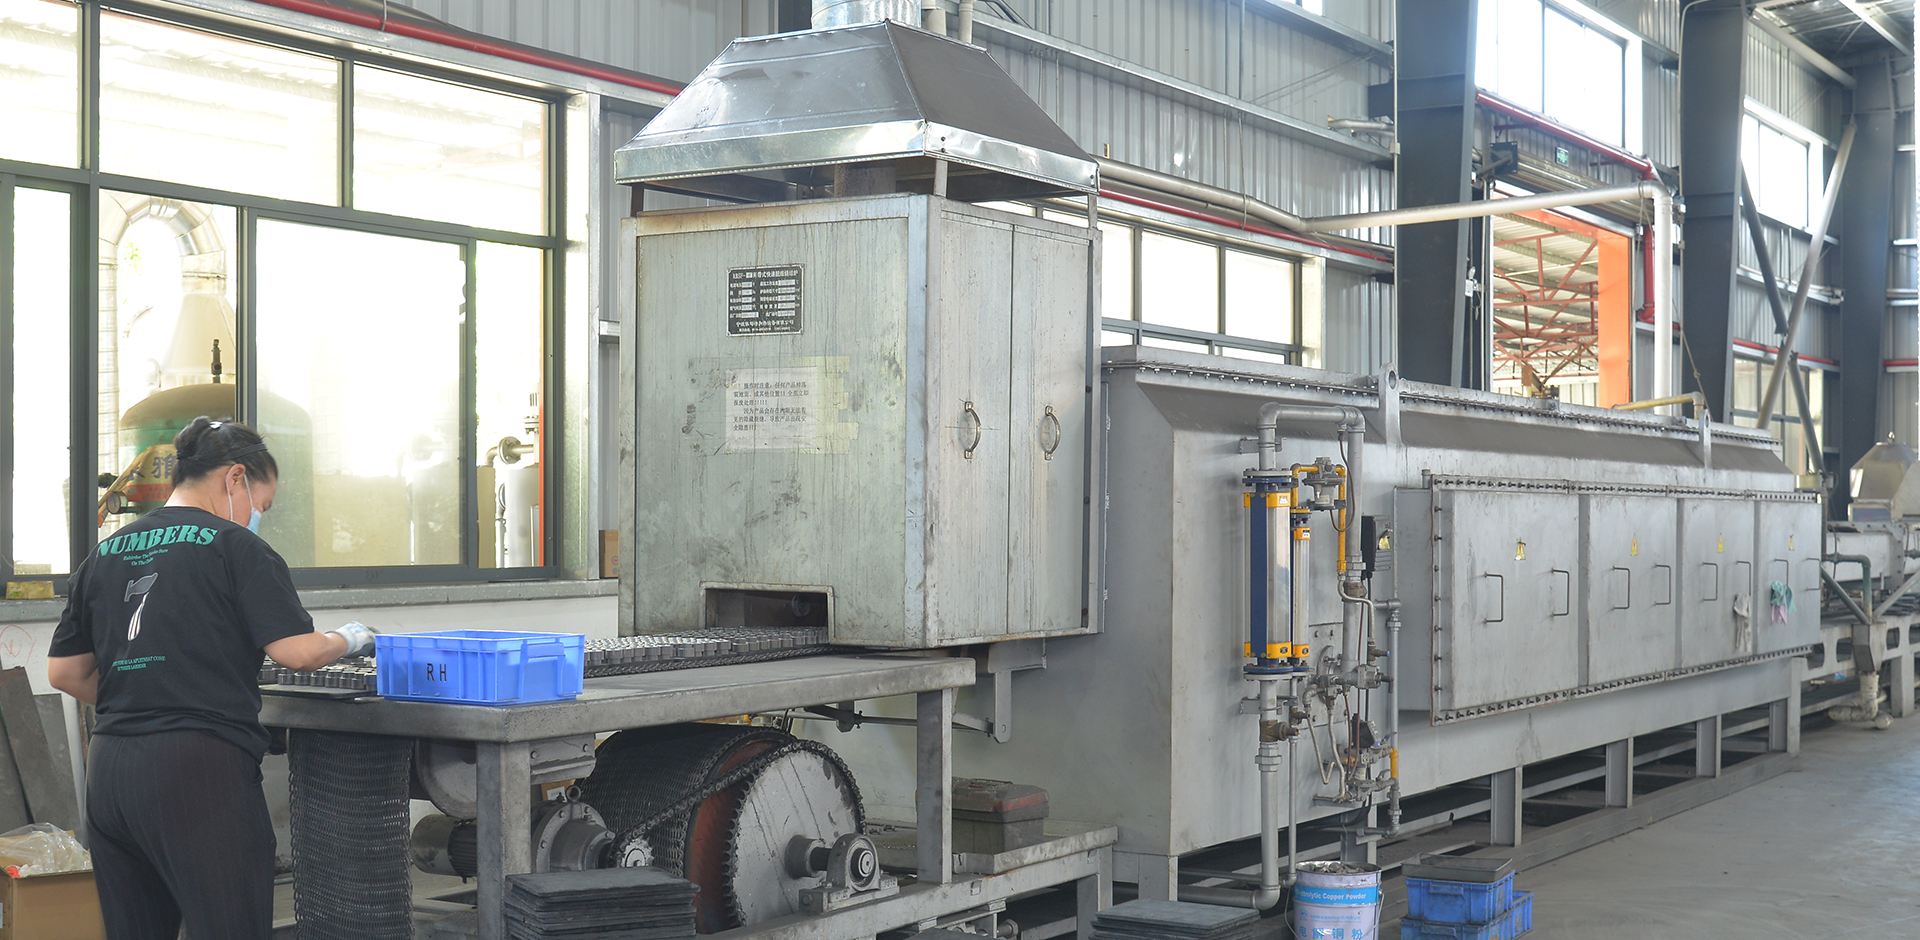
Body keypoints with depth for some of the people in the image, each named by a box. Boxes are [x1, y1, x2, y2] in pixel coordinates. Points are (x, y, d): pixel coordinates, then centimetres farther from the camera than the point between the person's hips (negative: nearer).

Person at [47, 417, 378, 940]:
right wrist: (348, 641, 9)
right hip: (199, 768, -7)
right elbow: (296, 652, -9)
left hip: (107, 773, 7)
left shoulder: (105, 554, 16)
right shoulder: (235, 546, -3)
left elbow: (64, 672, 18)